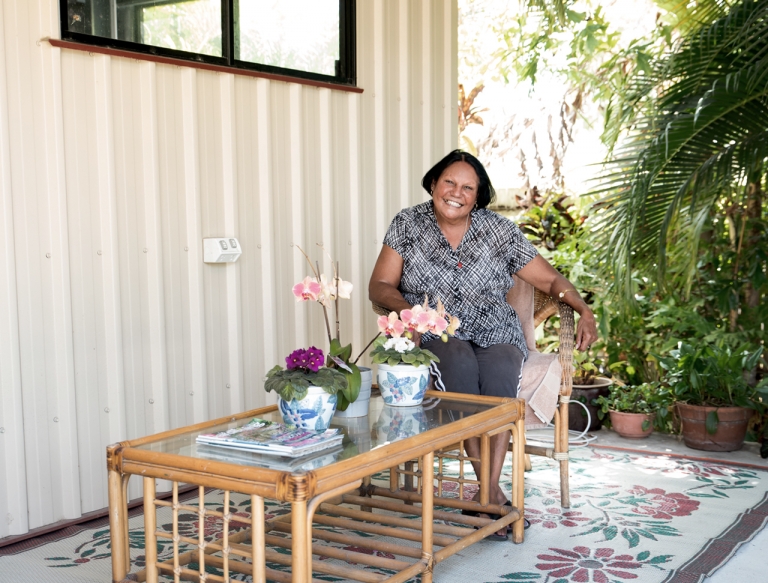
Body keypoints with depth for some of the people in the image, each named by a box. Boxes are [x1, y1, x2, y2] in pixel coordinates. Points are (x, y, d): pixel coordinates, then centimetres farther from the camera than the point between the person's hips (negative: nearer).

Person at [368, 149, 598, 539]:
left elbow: (550, 280, 7)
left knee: (500, 372, -33)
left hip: (496, 335, 1)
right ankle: (492, 491, -29)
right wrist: (405, 308, -21)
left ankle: (489, 492, -30)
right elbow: (380, 286, 0)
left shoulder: (500, 231, 5)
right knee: (460, 361, -34)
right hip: (434, 336, -1)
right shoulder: (408, 225, 4)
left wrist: (584, 311, -11)